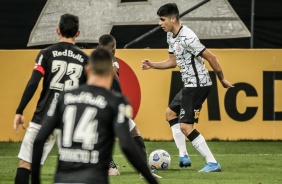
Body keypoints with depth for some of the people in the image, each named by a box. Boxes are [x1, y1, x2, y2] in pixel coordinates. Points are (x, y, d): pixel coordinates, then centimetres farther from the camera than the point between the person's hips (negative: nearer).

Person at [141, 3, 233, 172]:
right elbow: (173, 62, 20)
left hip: (198, 85, -11)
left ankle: (212, 163, -17)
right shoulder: (171, 36, 9)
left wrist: (222, 79, -12)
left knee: (185, 126, -16)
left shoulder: (187, 38, -22)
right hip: (189, 84, 11)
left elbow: (211, 58, -19)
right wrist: (152, 65, 8)